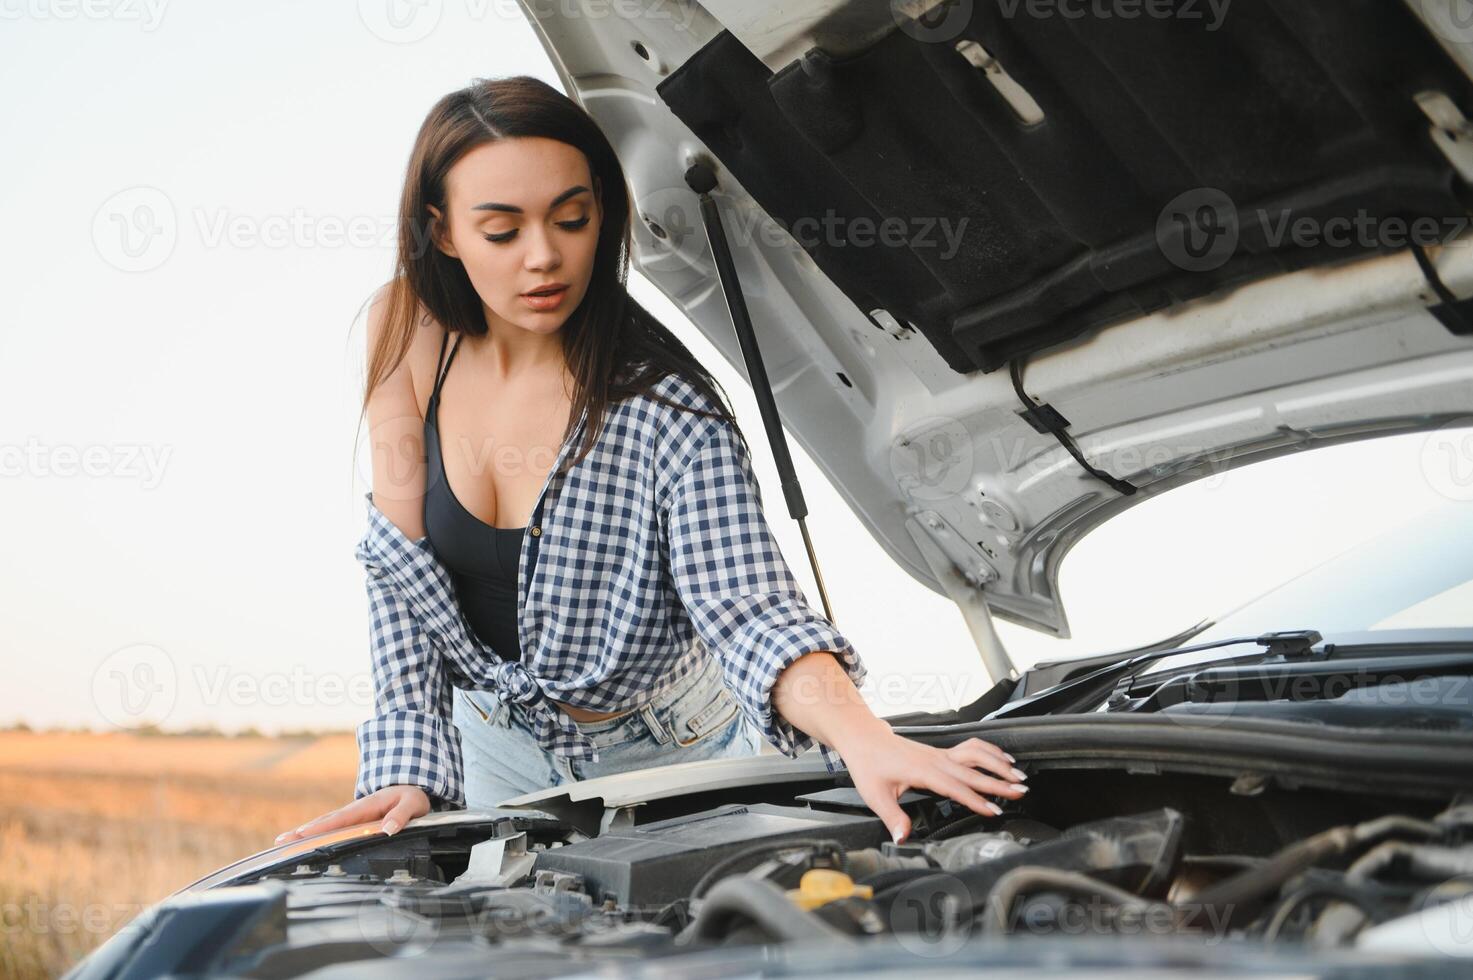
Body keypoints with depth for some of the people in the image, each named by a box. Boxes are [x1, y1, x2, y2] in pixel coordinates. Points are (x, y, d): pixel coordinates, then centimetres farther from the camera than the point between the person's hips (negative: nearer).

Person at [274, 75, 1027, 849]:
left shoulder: (666, 410, -27)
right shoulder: (408, 335, -15)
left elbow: (748, 603, -37)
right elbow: (399, 557, -11)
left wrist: (865, 740, -57)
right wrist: (407, 770, -17)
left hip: (667, 758, -3)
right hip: (495, 744, 3)